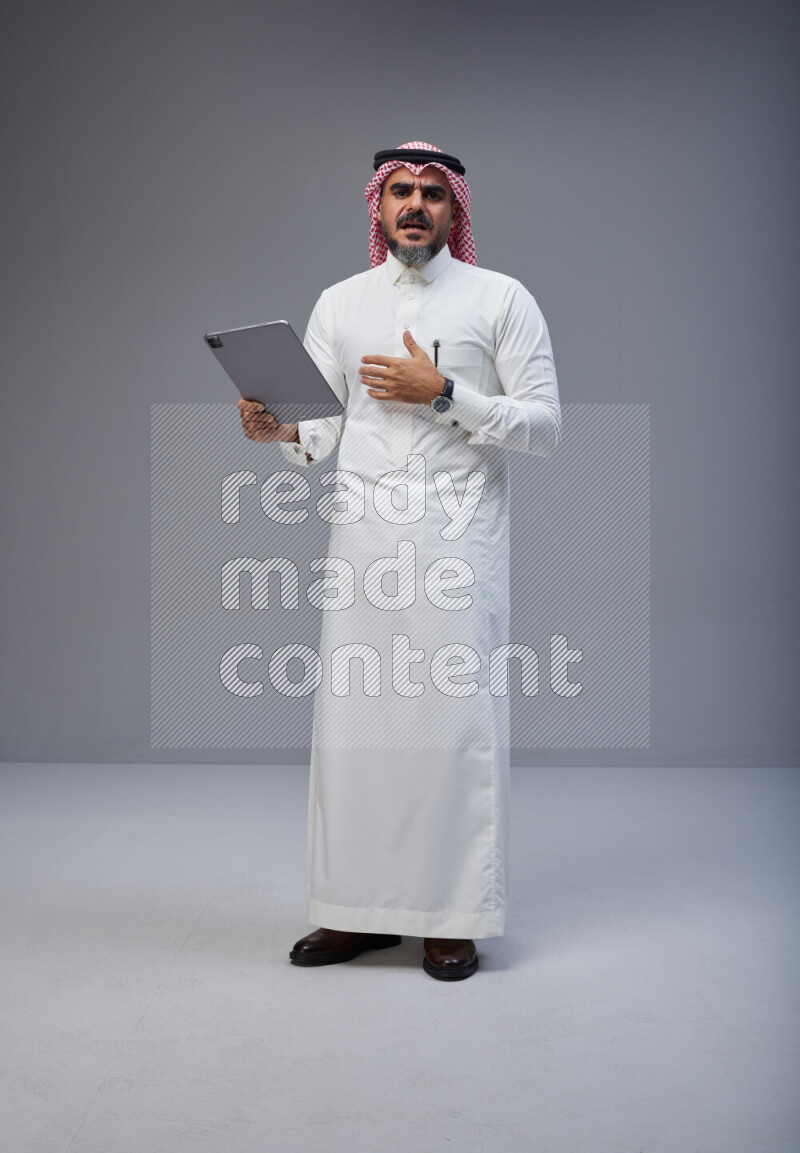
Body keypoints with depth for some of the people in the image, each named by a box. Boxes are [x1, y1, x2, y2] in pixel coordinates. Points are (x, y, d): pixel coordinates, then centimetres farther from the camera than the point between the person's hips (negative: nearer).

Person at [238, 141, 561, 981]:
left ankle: (453, 917, 10)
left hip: (458, 534, -3)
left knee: (457, 715, -3)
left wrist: (444, 393, -12)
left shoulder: (502, 299, 6)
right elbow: (320, 431, 11)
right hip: (364, 533, 3)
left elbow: (544, 425, -1)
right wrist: (279, 430, -12)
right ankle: (361, 908, 16)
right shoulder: (339, 303, 15)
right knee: (354, 714, 2)